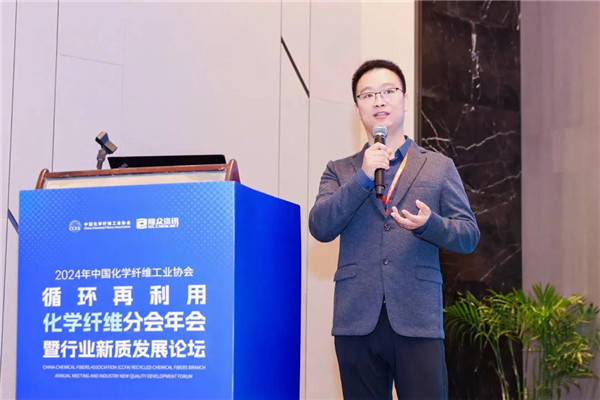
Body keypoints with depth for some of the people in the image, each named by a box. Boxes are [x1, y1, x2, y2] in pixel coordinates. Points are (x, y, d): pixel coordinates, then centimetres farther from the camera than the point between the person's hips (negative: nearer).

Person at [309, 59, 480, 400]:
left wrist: (429, 224, -13)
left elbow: (469, 235, 8)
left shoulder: (440, 167, 13)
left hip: (417, 320, -1)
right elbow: (320, 228, 0)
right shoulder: (340, 172, 15)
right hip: (358, 321, 1)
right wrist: (363, 177, -10)